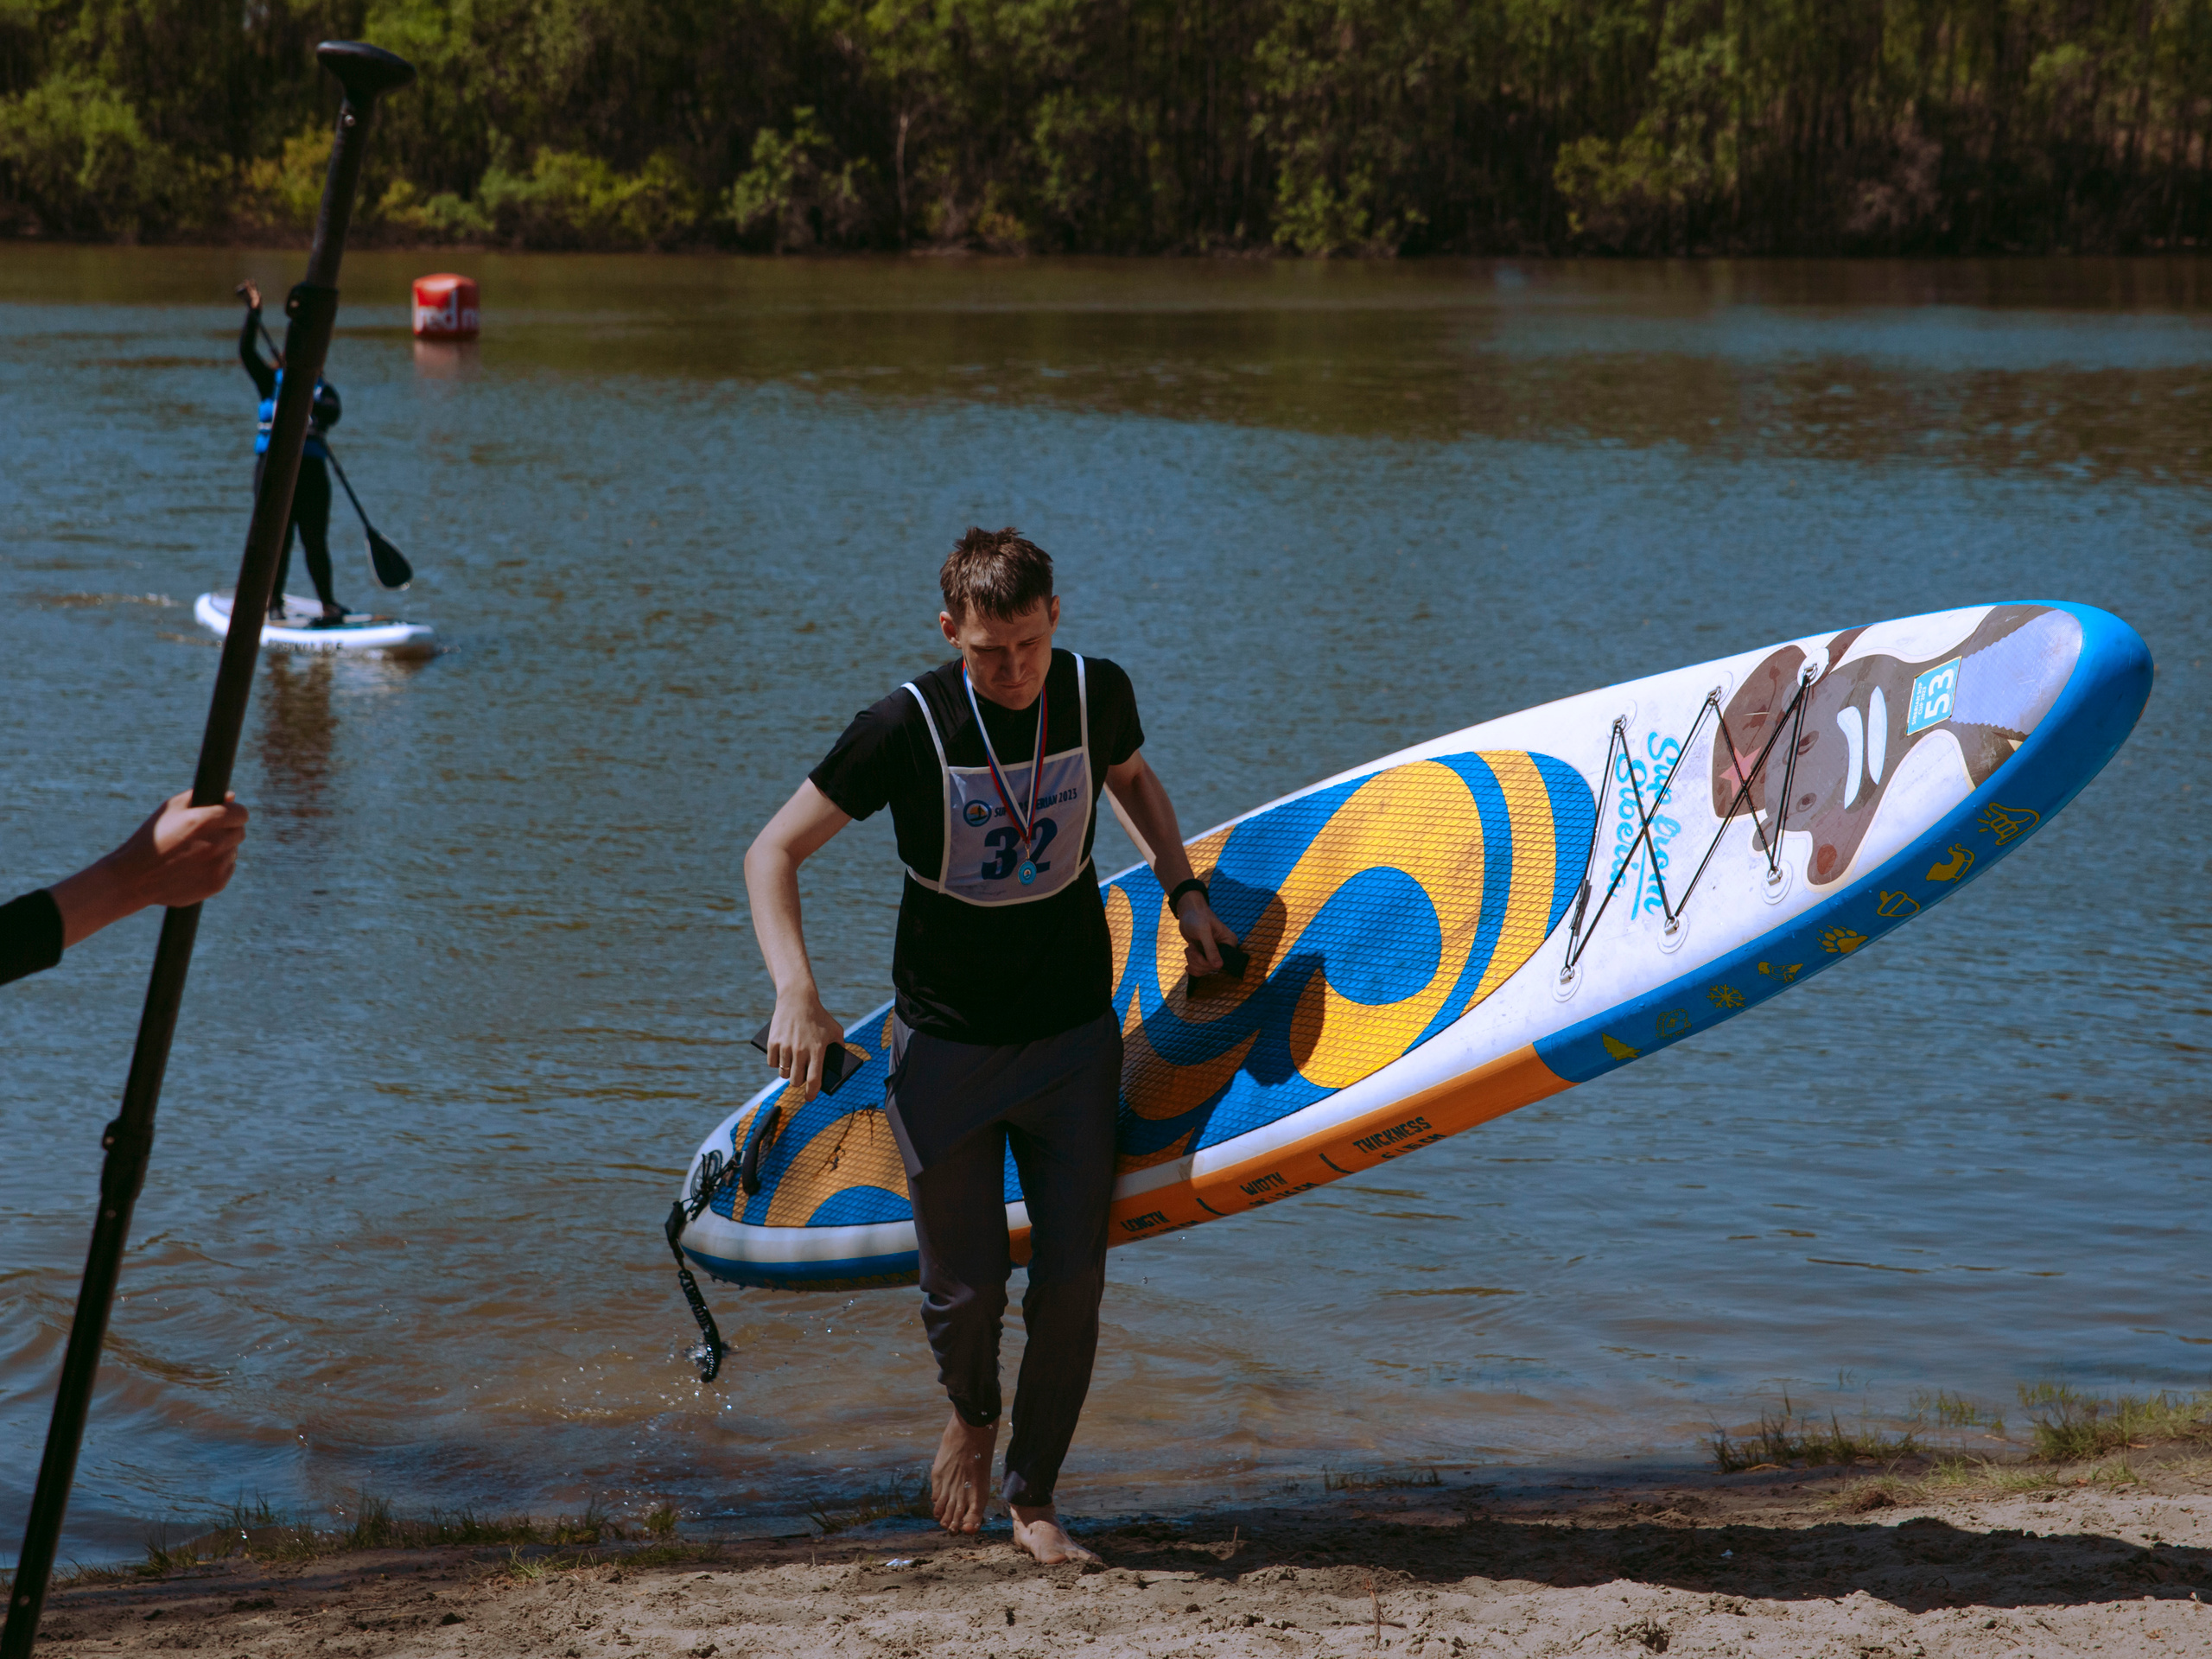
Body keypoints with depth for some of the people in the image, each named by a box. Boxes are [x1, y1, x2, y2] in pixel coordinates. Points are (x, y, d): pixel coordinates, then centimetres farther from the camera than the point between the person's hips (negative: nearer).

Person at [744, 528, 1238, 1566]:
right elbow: (773, 854, -11)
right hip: (945, 1046, -2)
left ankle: (1034, 1500, 17)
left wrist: (1182, 891, 9)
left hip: (1074, 1034, 3)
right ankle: (970, 1415, 35)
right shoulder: (908, 726, -17)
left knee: (1073, 1277, -1)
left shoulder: (1097, 695, -6)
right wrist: (796, 995, -23)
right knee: (965, 1286, 0)